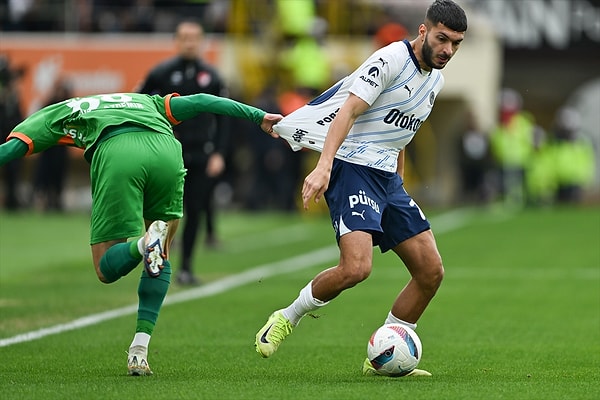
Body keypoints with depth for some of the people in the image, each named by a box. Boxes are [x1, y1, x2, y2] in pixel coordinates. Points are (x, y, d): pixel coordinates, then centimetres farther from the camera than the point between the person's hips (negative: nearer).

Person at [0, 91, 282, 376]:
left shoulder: (57, 113, 34)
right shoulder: (146, 102, 42)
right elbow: (199, 102, 33)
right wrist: (257, 116, 31)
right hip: (166, 150, 3)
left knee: (107, 269, 8)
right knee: (161, 258, 23)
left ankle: (145, 244, -26)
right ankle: (139, 351, 9)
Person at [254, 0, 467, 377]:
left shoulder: (436, 78, 15)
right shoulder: (391, 59, -12)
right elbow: (349, 110, -22)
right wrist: (324, 165, -35)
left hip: (388, 177, 9)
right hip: (354, 167, -9)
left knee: (431, 271, 2)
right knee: (357, 267, -26)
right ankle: (286, 319, -1)